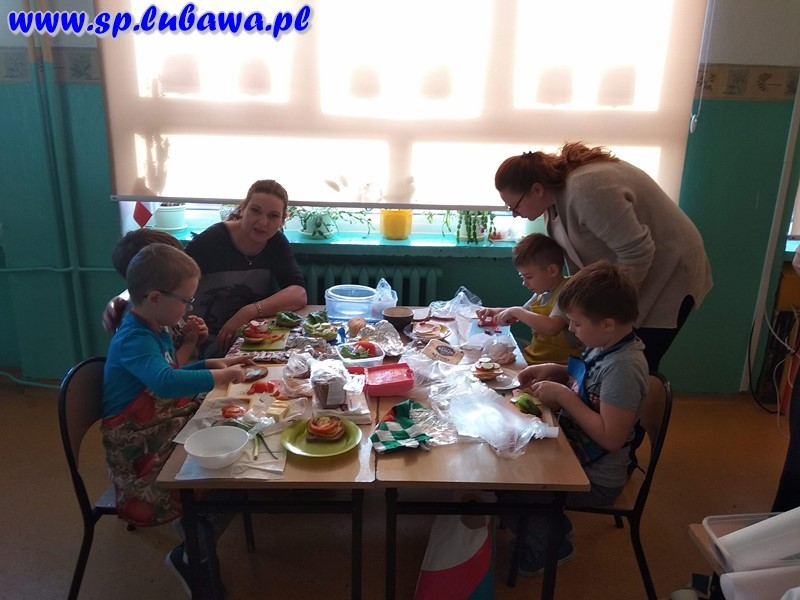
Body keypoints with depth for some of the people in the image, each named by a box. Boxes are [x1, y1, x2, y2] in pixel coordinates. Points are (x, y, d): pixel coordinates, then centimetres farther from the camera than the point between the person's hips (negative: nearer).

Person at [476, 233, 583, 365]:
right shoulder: (543, 292, 9)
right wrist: (497, 312, 10)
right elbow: (524, 312, 27)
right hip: (533, 358, 8)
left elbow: (551, 327, -34)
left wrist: (515, 311, -21)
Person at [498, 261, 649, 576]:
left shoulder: (624, 366, -30)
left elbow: (610, 437, -30)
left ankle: (546, 549, 19)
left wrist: (563, 395, -26)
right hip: (574, 448, 9)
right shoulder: (606, 344, -4)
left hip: (594, 479, -8)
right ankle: (551, 526, 28)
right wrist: (553, 370, -2)